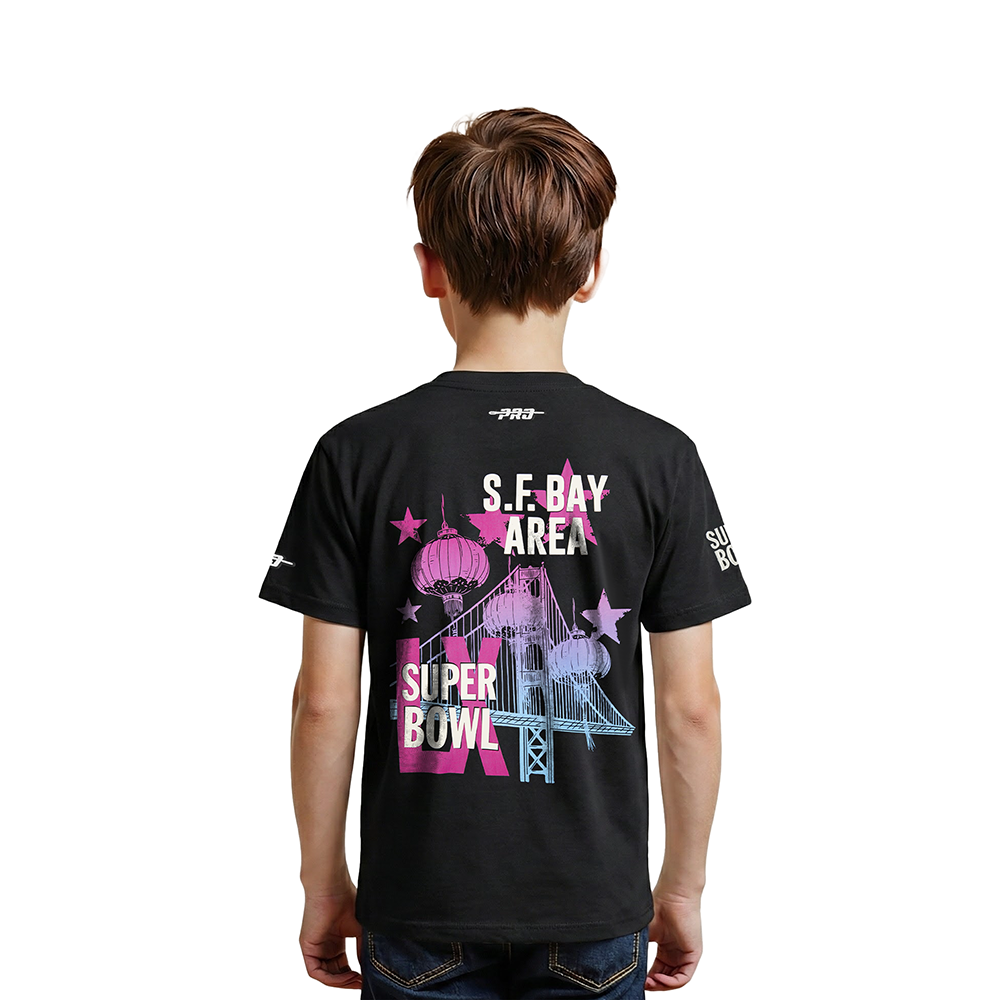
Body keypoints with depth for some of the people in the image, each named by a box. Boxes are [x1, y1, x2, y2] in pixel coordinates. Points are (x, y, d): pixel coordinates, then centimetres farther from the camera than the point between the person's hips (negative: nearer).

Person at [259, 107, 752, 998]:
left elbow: (325, 701, -7)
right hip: (594, 905, 0)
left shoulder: (358, 456, -9)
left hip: (419, 903, 0)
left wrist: (325, 883, 7)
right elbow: (690, 707, -6)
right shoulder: (659, 458, -8)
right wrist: (684, 887, 8)